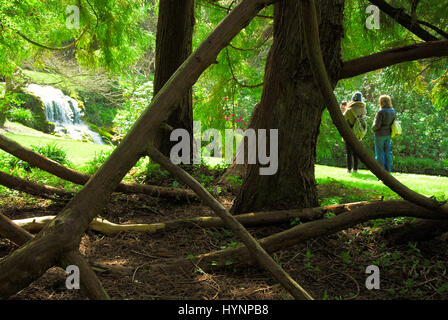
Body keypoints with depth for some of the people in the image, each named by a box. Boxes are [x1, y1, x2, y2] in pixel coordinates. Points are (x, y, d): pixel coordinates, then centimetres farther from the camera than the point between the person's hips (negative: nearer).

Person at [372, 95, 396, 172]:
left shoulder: (381, 112, -19)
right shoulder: (393, 111, 2)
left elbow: (377, 125, -20)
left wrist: (373, 128, 0)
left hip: (380, 134, -7)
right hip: (388, 134, 7)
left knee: (379, 154, 1)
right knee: (387, 153, 13)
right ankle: (388, 170, 16)